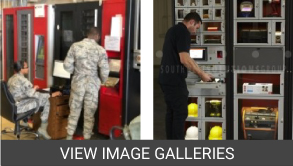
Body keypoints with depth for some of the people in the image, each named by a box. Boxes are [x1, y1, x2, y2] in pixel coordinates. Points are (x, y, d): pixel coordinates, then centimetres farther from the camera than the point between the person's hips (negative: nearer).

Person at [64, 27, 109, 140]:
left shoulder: (75, 46, -5)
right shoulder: (100, 50, -9)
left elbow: (67, 65, -5)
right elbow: (104, 71, -11)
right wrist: (102, 81, 9)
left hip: (78, 83, 1)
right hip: (93, 85, -1)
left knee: (74, 112, 14)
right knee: (89, 114, 9)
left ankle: (69, 137, 21)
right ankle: (86, 139, 17)